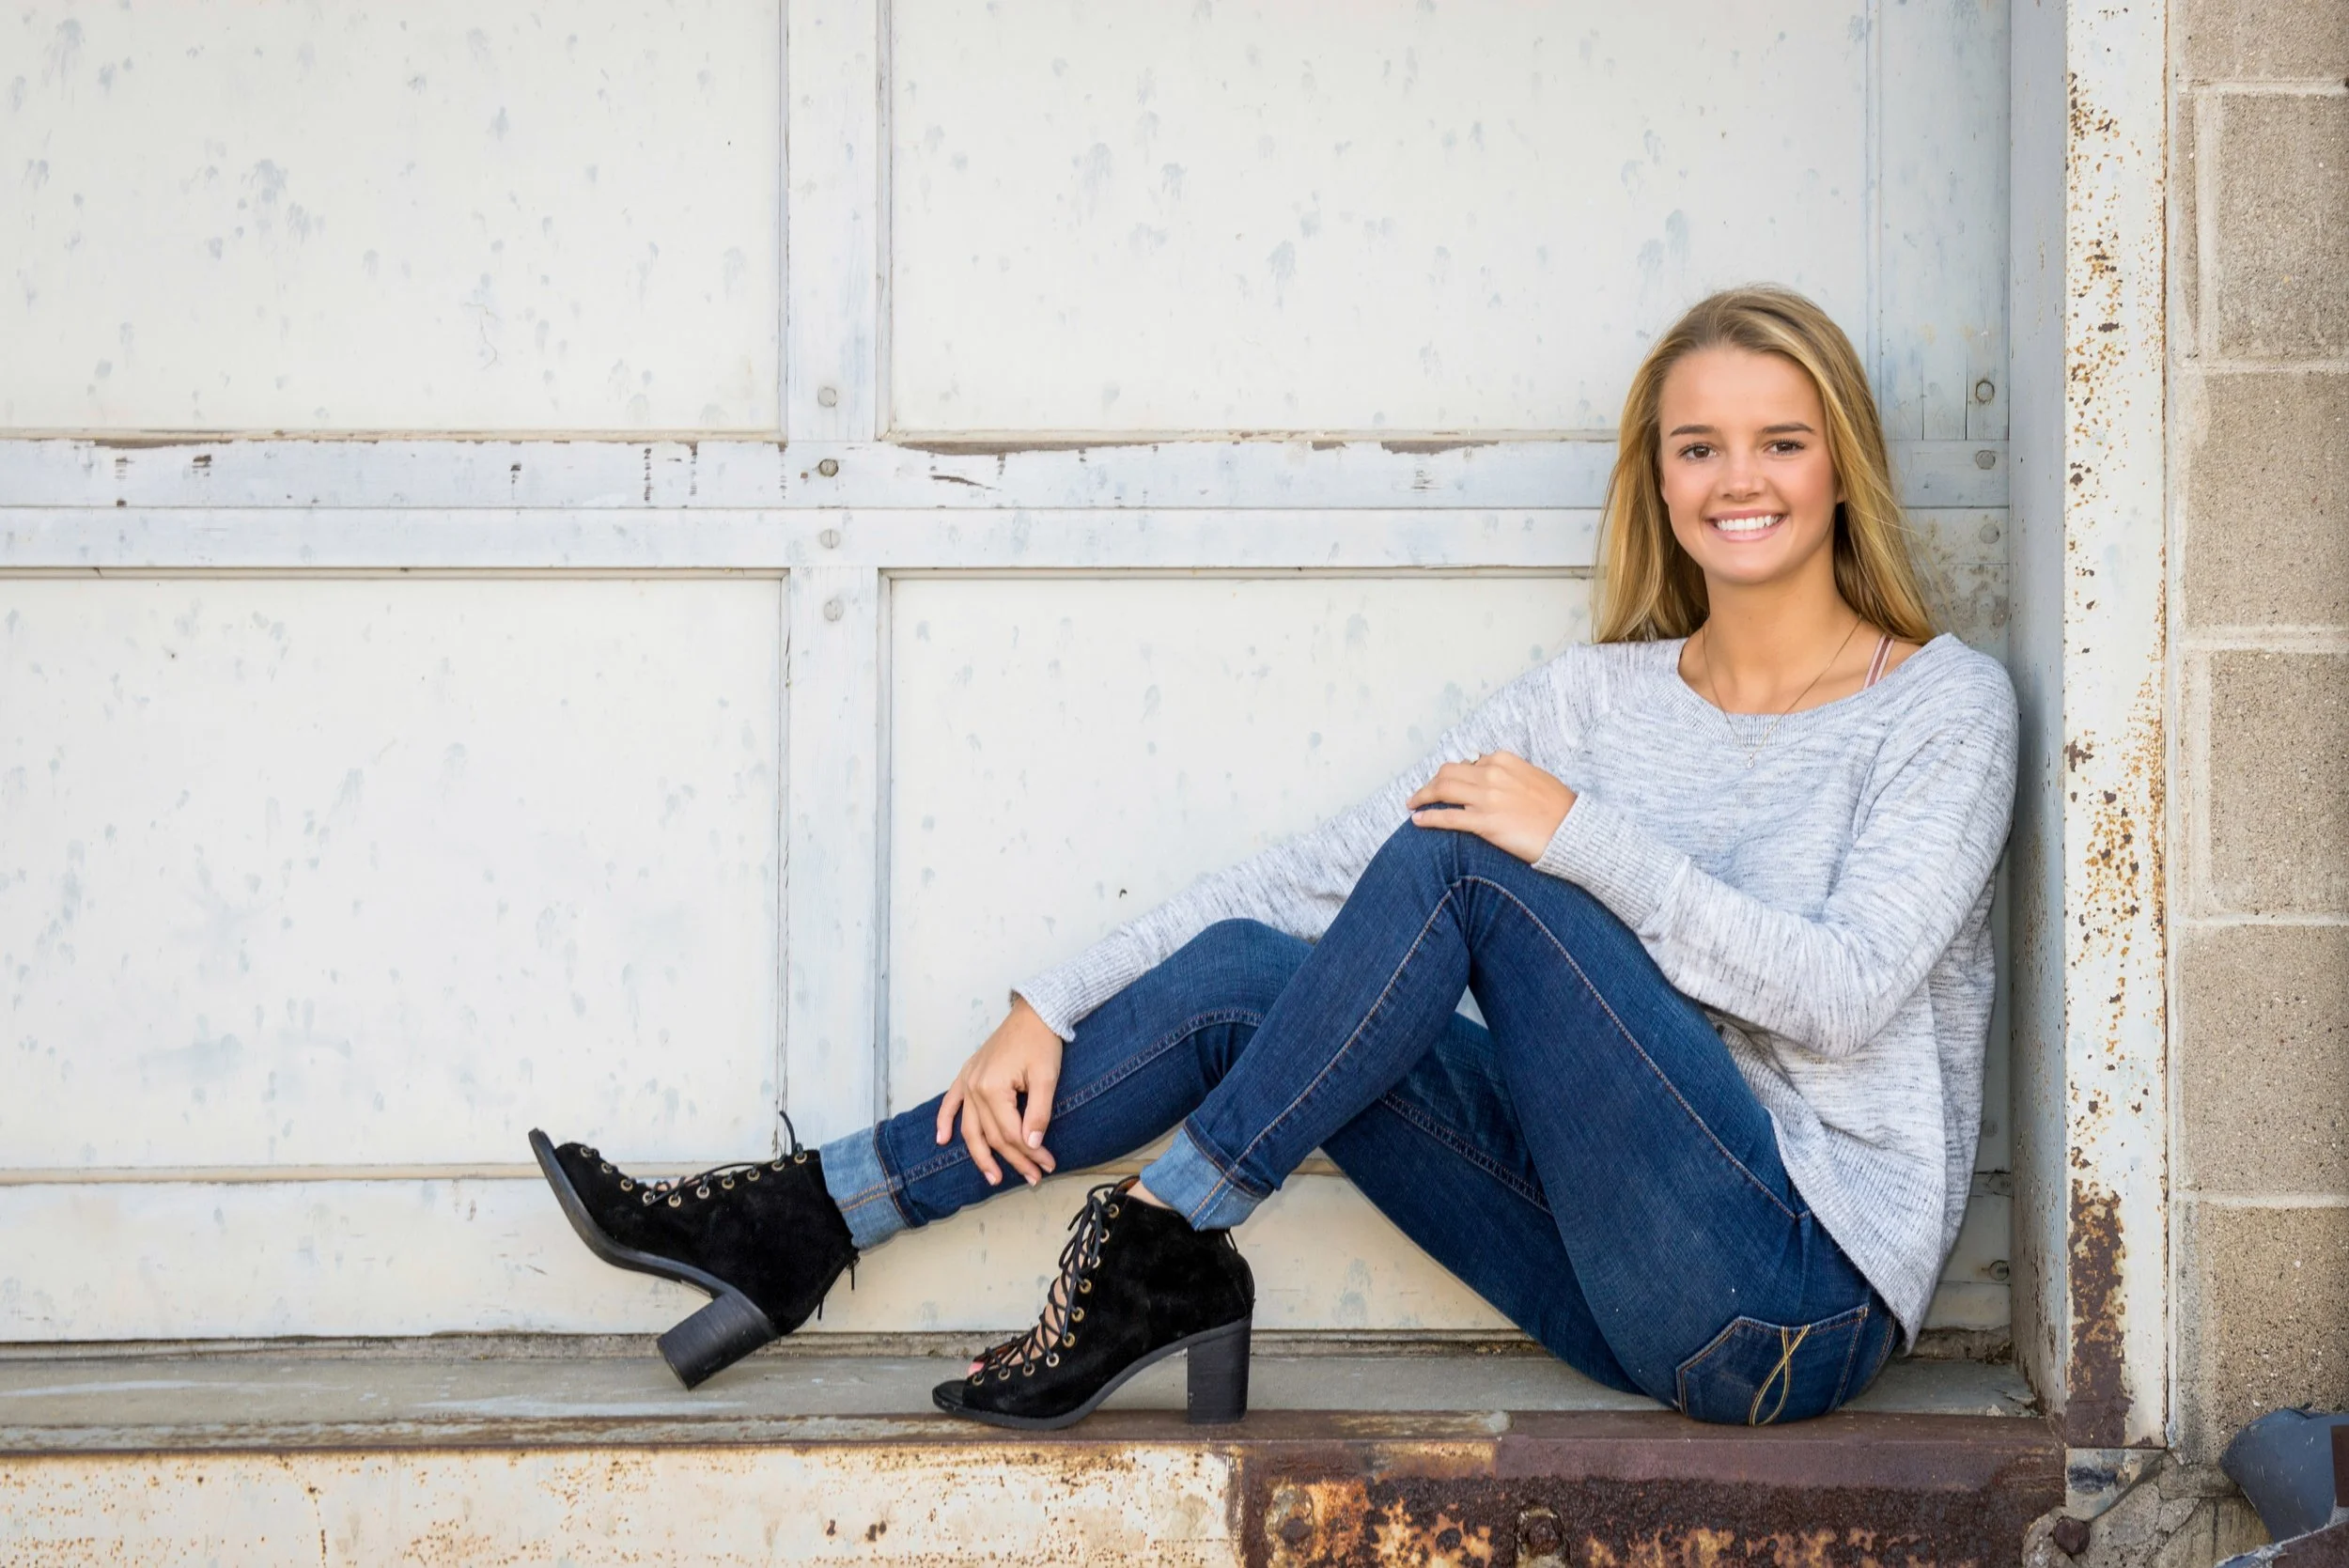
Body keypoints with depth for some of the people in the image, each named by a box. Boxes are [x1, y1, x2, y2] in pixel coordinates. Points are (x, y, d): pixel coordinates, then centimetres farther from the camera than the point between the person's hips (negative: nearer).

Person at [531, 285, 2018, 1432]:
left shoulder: (1945, 704, -2)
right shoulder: (1596, 696, 12)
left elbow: (1841, 991, -16)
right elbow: (1311, 875, 7)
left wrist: (1586, 836, -18)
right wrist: (1050, 1010, -1)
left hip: (1807, 1296, -5)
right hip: (1647, 1298, 5)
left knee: (1462, 863, -20)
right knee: (1240, 974, -8)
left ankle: (1161, 1245, -13)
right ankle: (813, 1218, -3)